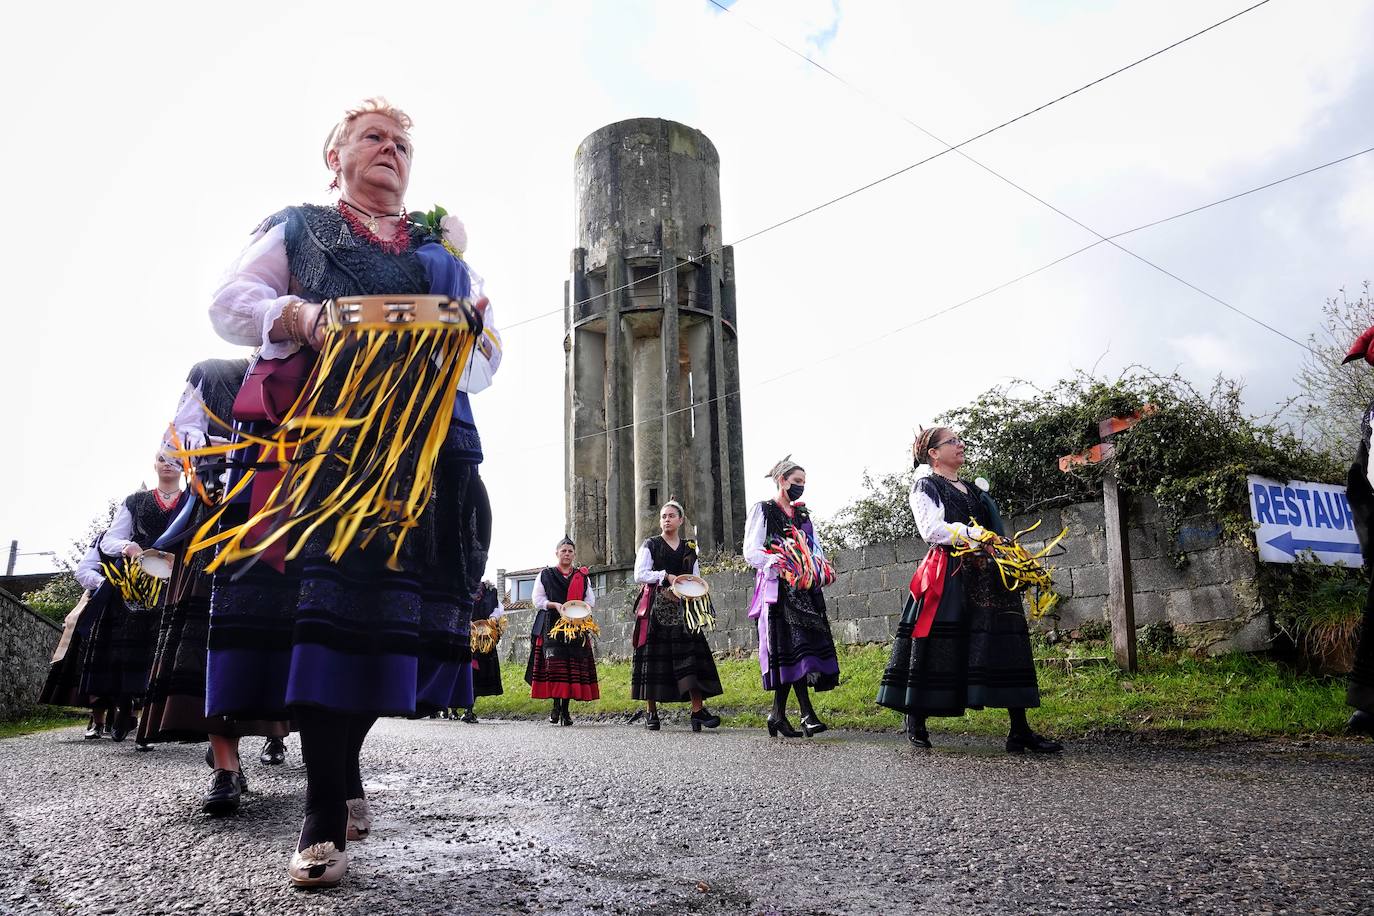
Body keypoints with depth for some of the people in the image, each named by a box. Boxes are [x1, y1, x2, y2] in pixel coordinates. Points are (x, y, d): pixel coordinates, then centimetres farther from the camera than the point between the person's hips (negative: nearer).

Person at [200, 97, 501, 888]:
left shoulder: (445, 245, 26)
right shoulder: (299, 228, 20)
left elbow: (488, 356, 20)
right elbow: (232, 301, 9)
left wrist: (473, 332, -4)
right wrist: (299, 316, -12)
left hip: (423, 434, 3)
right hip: (320, 427, -3)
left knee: (395, 598, -3)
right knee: (319, 590, -14)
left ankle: (343, 759, 19)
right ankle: (326, 817, -11)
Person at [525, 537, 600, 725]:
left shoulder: (583, 577, 16)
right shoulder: (545, 575, 11)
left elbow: (591, 600, 12)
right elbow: (537, 600, 7)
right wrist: (555, 605, -10)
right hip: (551, 626, -2)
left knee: (573, 666, -5)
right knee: (553, 663, -16)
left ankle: (566, 709, 2)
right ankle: (556, 705, -5)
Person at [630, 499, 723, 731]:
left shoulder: (689, 548, 16)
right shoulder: (650, 545, 6)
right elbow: (639, 575, -5)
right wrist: (667, 576, -13)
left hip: (682, 607, 3)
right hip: (656, 607, -2)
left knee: (691, 653, -9)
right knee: (654, 655, -3)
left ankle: (698, 709, -14)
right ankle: (652, 713, 4)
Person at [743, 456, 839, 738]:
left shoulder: (803, 513, 22)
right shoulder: (763, 510, 4)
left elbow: (816, 547, 24)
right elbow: (751, 553, -4)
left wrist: (821, 570, 3)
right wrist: (781, 564, -16)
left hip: (806, 589, 6)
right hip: (779, 589, -6)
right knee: (794, 644, -16)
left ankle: (778, 714, 6)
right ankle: (807, 713, -18)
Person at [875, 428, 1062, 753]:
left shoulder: (973, 489, 24)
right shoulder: (925, 486, 3)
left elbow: (992, 530, 24)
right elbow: (931, 529, -12)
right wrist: (972, 534, -18)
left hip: (984, 575, 7)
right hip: (948, 576, -6)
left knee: (1006, 646, -2)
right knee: (936, 647, -5)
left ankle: (1020, 731, -2)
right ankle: (915, 722, 11)